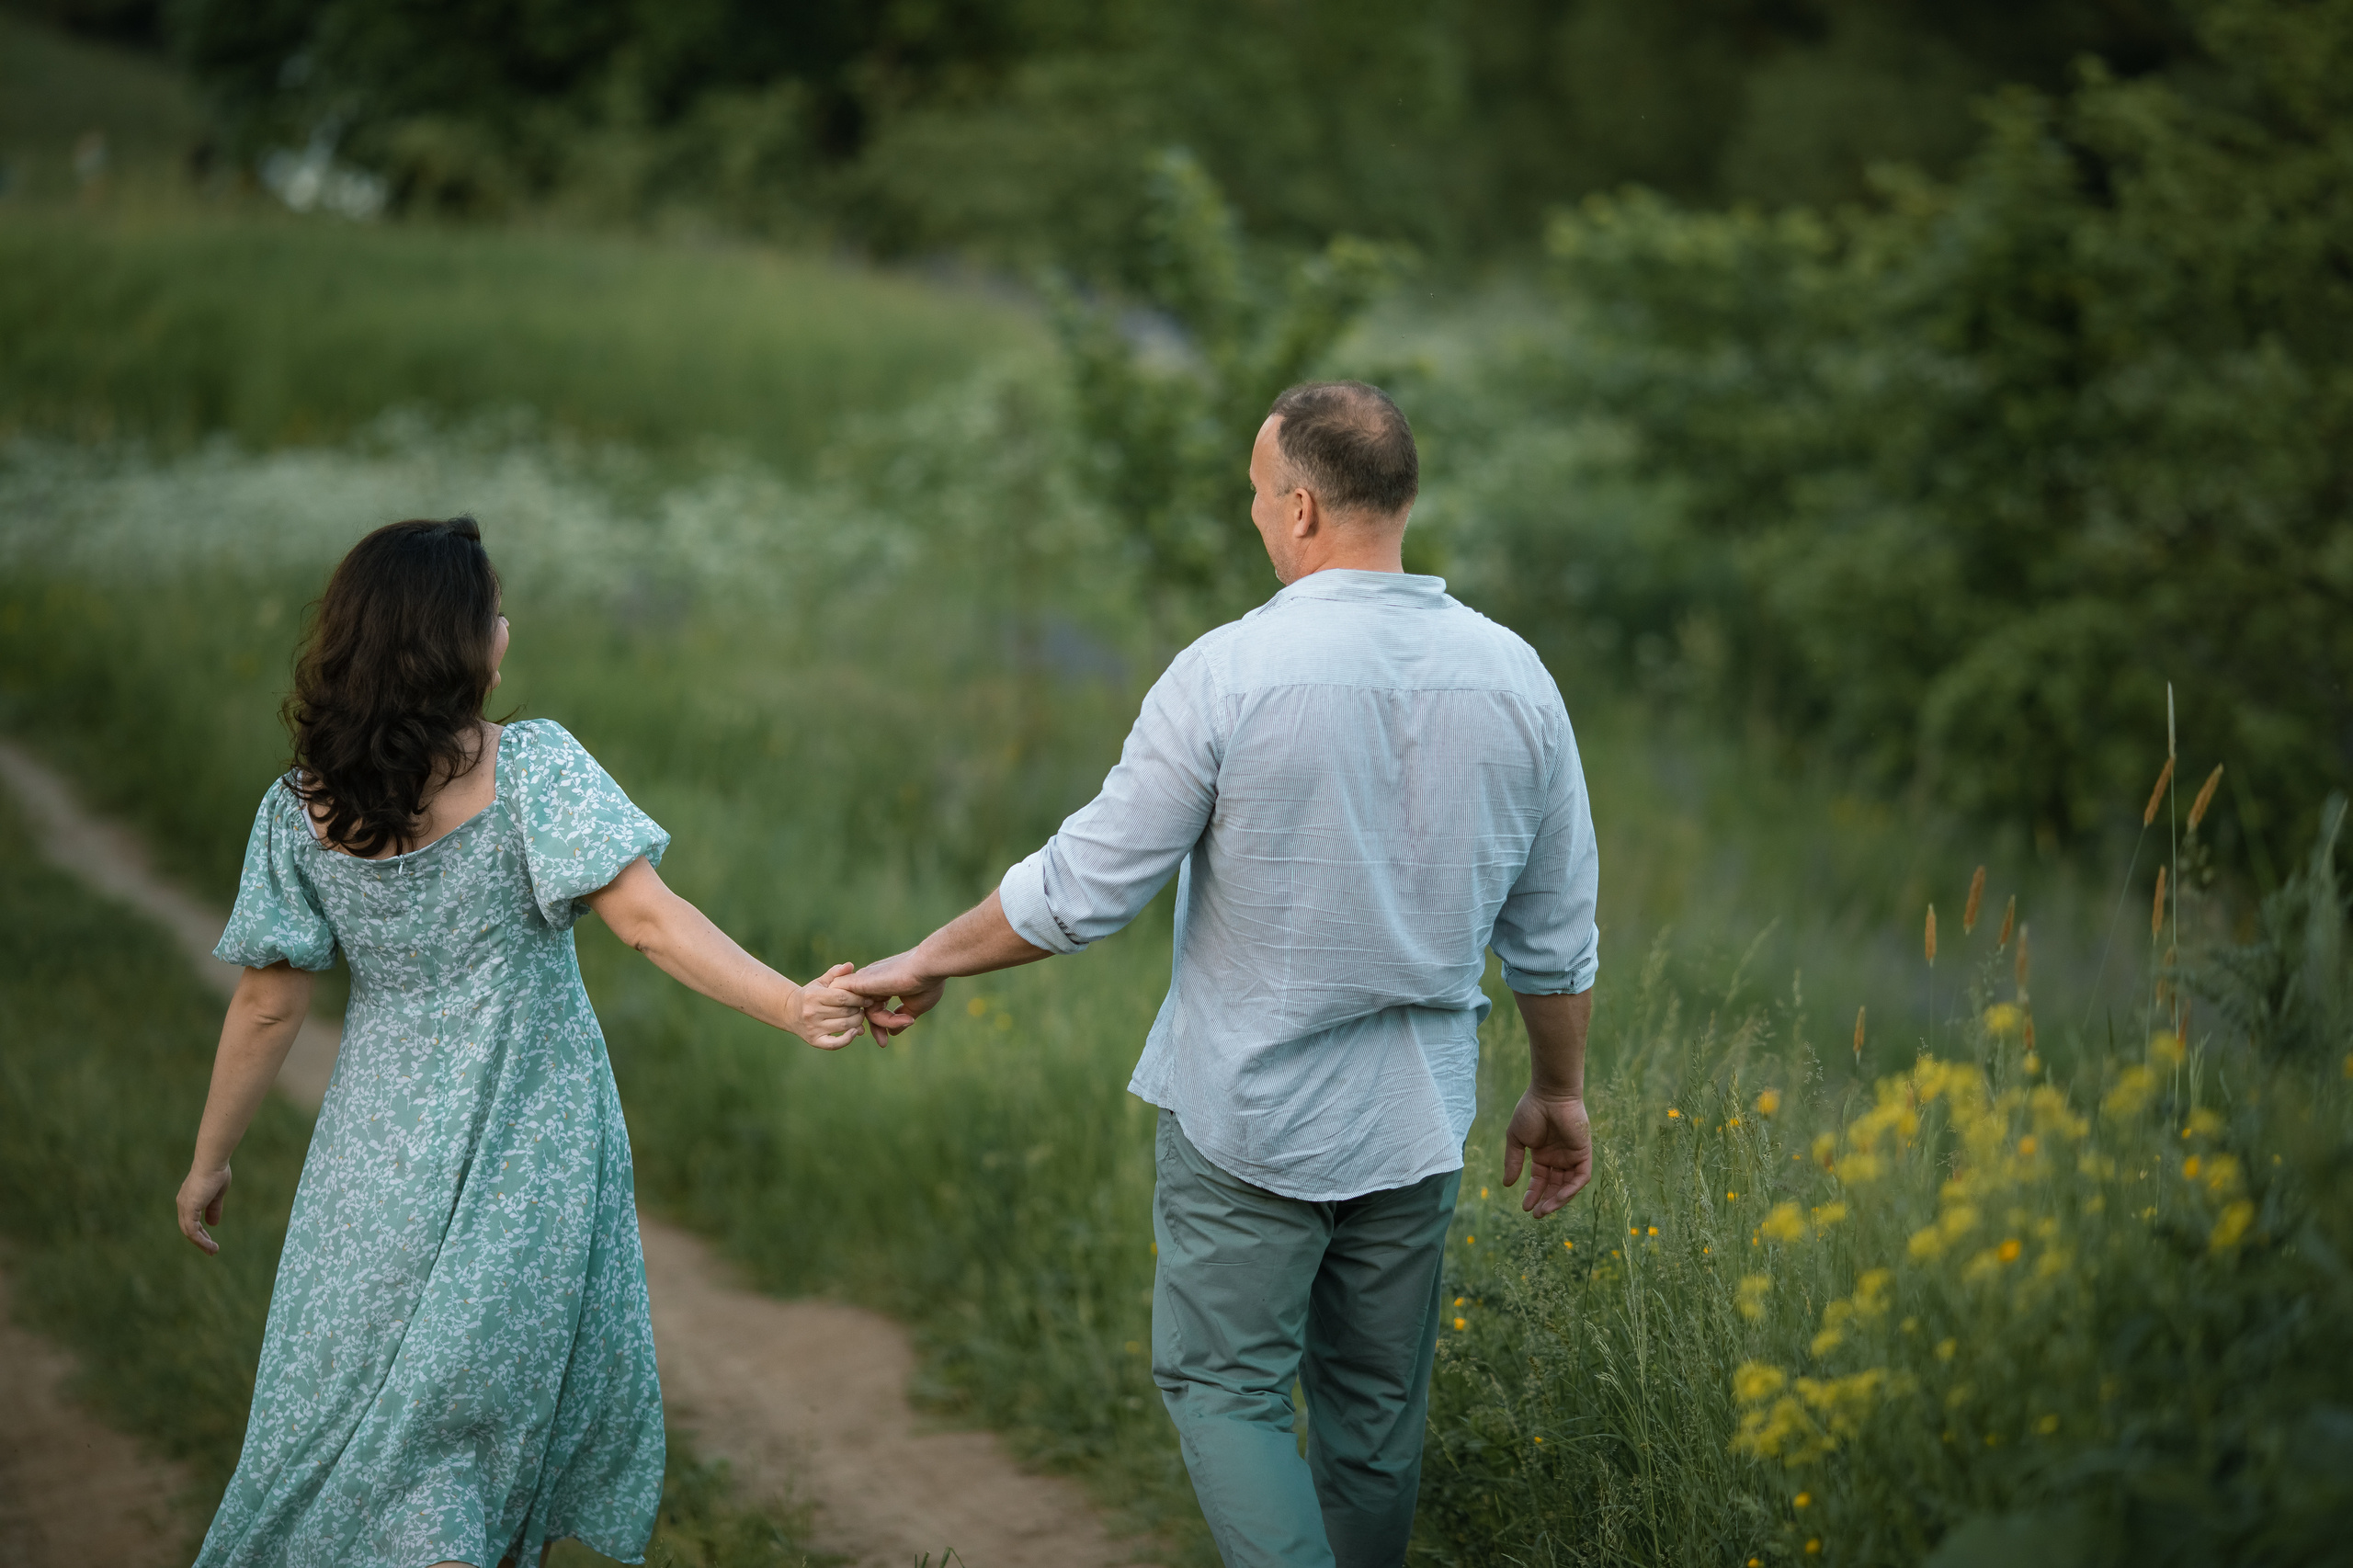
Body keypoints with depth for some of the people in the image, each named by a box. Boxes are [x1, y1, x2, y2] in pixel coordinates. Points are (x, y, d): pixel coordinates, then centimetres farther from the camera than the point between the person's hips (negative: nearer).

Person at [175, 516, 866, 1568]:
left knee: (355, 1403, 16)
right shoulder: (531, 768, -15)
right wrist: (792, 1006, -26)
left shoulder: (301, 810, -7)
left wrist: (209, 1160, 10)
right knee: (498, 1392, 17)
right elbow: (646, 919, -24)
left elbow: (268, 1007, -2)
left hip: (379, 1157, 2)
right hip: (529, 1158, -2)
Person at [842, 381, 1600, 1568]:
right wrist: (1559, 1092, 19)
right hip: (1415, 1116, 5)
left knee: (1224, 1385, 5)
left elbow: (1083, 889, -12)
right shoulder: (1513, 679, -3)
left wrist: (927, 962, 3)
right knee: (1377, 1404, 16)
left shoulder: (1230, 673, -17)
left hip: (1250, 1114, -4)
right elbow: (1556, 936, 4)